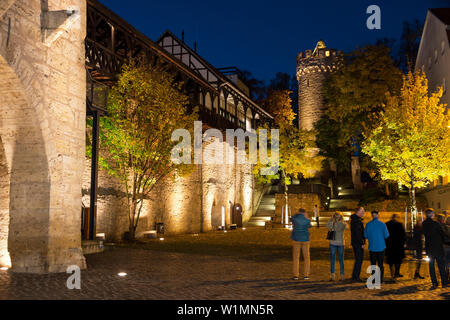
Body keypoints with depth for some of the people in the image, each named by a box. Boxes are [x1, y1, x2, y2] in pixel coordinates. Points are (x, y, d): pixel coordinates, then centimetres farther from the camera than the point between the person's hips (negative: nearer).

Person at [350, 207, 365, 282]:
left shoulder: (353, 219, 15)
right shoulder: (357, 220, -18)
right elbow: (358, 233, -23)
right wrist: (362, 243, -19)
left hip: (354, 242, 10)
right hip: (358, 243, -10)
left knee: (358, 259, 16)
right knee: (359, 260, -5)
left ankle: (354, 276, 22)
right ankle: (356, 277, -2)